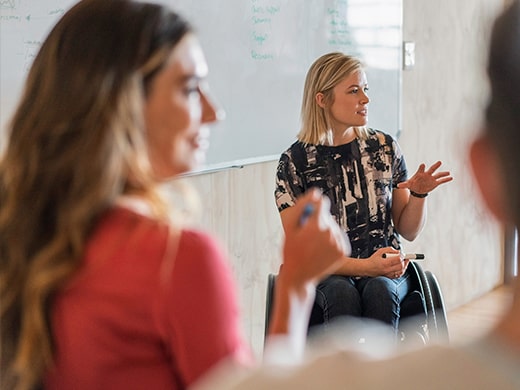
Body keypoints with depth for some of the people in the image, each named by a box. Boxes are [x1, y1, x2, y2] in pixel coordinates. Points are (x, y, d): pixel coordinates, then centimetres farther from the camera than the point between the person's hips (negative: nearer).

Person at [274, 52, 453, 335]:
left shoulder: (384, 147, 5)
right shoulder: (296, 160, -4)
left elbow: (408, 231, 10)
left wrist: (419, 194, -11)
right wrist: (364, 266, -20)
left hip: (387, 272, 2)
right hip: (325, 274, -2)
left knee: (380, 291, -32)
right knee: (342, 294, -35)